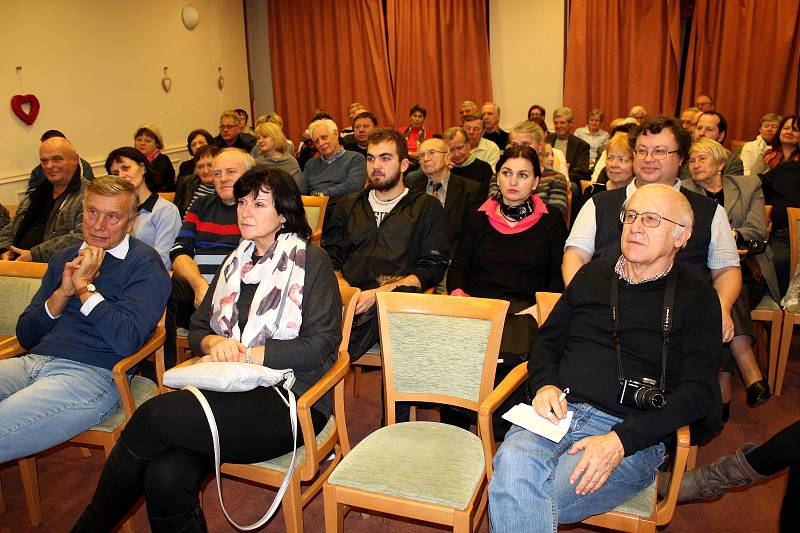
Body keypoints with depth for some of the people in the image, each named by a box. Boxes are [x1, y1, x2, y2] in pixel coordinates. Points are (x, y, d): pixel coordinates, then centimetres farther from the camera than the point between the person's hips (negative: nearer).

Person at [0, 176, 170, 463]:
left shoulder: (144, 264, 0)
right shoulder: (64, 258, 20)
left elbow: (127, 340, -14)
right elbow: (26, 336, 18)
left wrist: (84, 287, -4)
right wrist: (62, 293, 0)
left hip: (93, 373, -6)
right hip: (33, 361, 7)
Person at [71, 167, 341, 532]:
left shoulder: (311, 261, 0)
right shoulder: (236, 261, 19)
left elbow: (319, 346, -8)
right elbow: (197, 329, 19)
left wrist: (244, 355, -11)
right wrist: (216, 343, -5)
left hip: (289, 400, -5)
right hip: (230, 392, 5)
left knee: (155, 416, -25)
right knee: (166, 477, -27)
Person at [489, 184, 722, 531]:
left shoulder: (697, 300, 7)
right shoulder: (592, 275, 18)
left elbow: (697, 392, -2)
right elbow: (547, 341, 23)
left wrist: (621, 440, -15)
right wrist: (545, 385, -1)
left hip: (632, 433, -3)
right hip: (558, 411, 4)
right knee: (512, 466, -33)